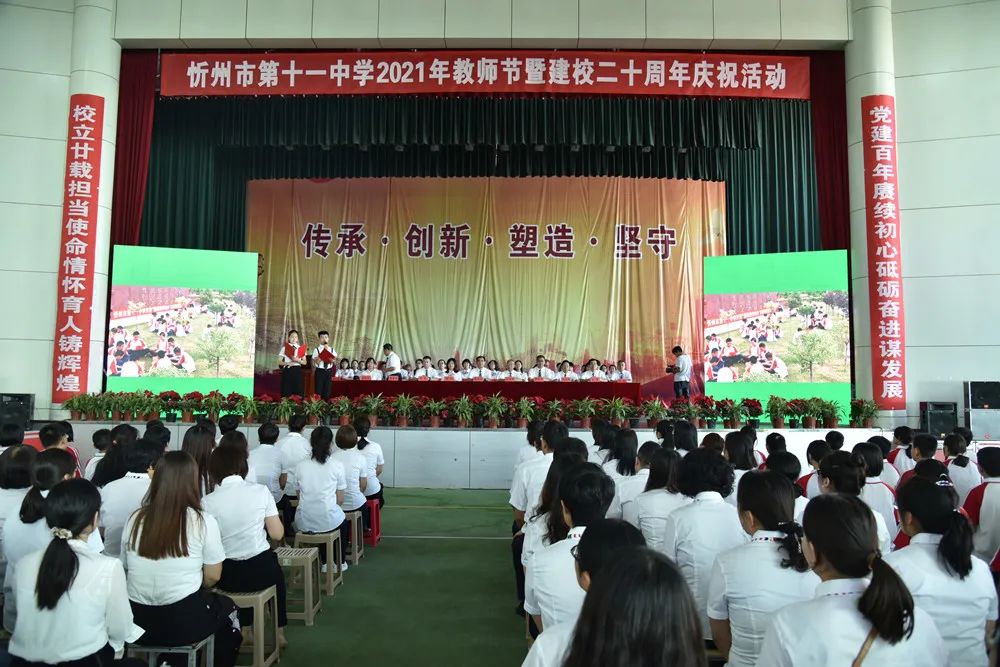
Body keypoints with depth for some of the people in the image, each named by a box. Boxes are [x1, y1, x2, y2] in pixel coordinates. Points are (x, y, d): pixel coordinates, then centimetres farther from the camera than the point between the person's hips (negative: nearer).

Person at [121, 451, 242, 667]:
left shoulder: (134, 519, -2)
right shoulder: (204, 521, -11)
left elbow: (126, 568, 9)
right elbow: (212, 577, -3)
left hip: (137, 621, 4)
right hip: (184, 622, -4)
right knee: (227, 607, 27)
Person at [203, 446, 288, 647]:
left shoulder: (207, 502, -11)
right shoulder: (260, 491, -9)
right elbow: (277, 534, -5)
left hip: (228, 577, 1)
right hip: (261, 571, 0)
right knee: (276, 573, 36)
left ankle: (244, 629, 41)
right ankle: (279, 631, 38)